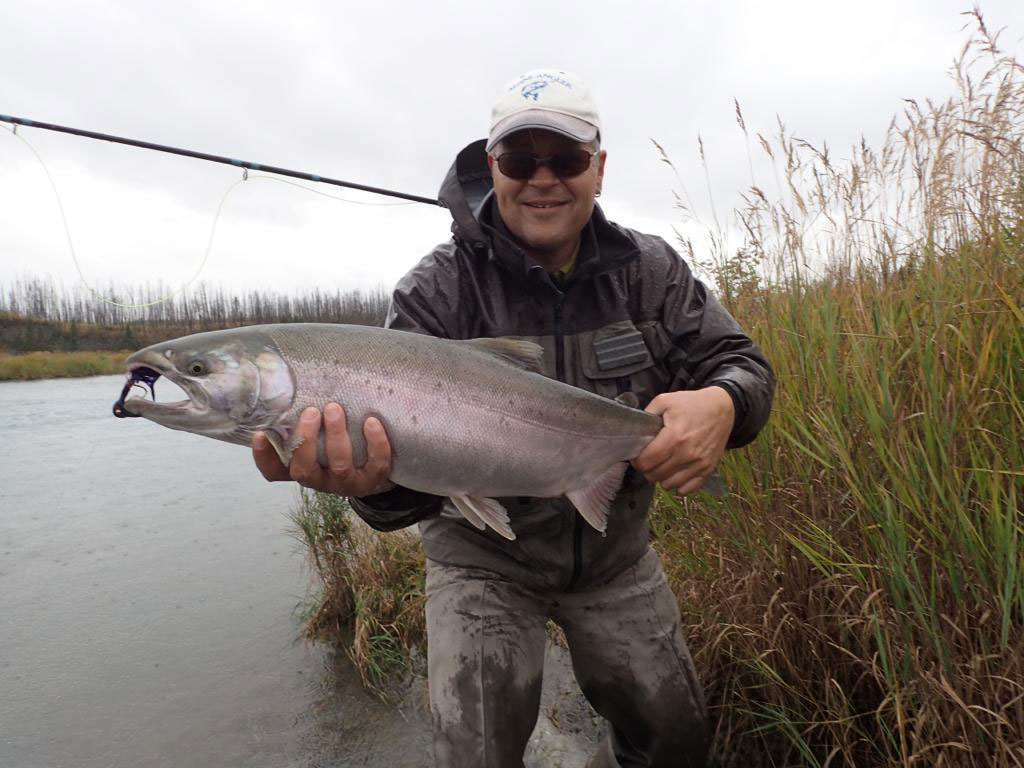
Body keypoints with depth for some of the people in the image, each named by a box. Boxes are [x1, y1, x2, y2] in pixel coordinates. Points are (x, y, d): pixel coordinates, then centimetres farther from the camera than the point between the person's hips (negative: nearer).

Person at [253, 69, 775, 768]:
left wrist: (721, 404, -33)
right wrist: (378, 479, -47)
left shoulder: (650, 268, -7)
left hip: (616, 549, 4)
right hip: (484, 557, -2)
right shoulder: (438, 289, -16)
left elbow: (740, 362, -8)